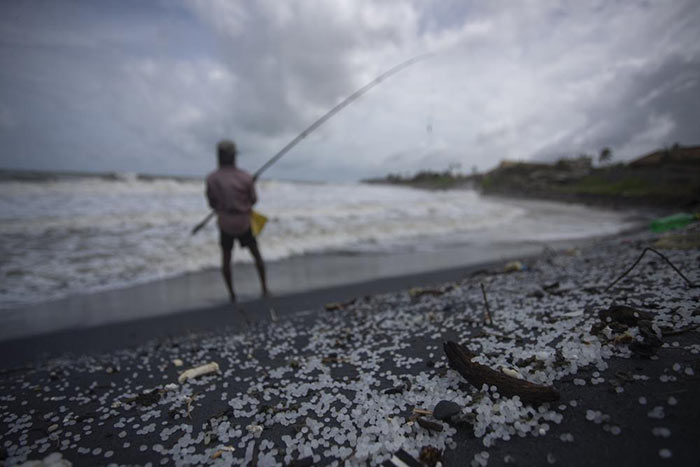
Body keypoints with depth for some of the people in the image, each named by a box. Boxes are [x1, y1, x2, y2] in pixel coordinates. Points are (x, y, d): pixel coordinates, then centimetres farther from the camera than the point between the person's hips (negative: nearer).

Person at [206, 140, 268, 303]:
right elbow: (253, 200, -4)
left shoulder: (211, 179, -12)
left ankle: (232, 295, 22)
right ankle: (264, 288, 23)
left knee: (226, 258, 16)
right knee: (256, 254, 17)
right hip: (244, 224, -1)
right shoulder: (246, 177, -16)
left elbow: (212, 203, -1)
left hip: (225, 225, 1)